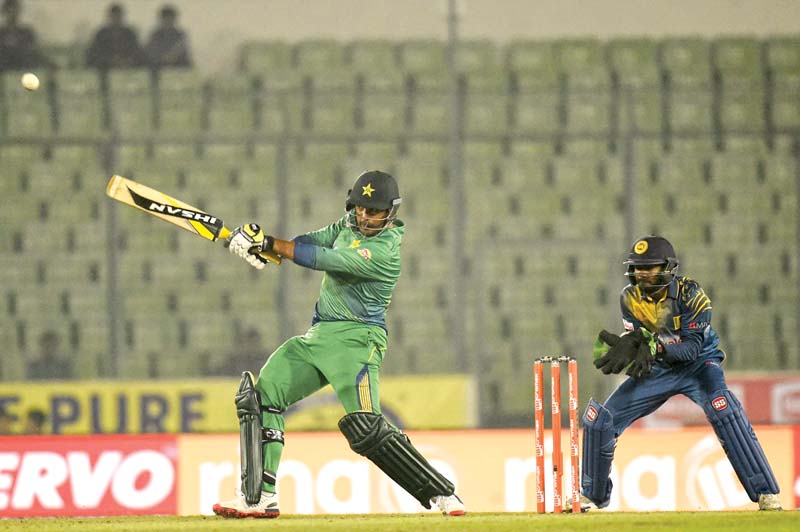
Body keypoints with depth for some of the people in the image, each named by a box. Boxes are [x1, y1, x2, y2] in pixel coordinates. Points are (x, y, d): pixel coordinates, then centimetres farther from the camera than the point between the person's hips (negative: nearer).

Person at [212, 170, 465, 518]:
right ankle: (259, 497, 1)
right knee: (259, 395, 1)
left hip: (356, 338, -9)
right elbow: (313, 242, 0)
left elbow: (325, 260, -22)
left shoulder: (385, 250, -18)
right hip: (318, 334, 9)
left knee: (365, 428, -21)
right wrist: (259, 241, -18)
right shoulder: (350, 224, 9)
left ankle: (442, 494, -13)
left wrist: (268, 244, -20)